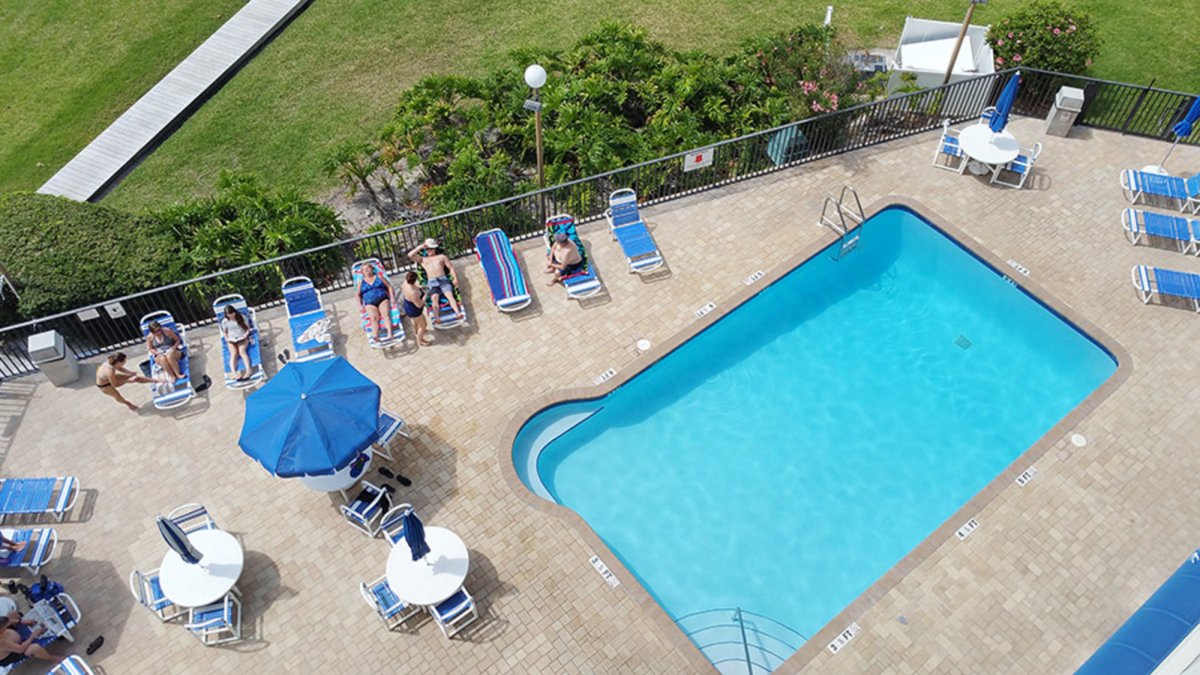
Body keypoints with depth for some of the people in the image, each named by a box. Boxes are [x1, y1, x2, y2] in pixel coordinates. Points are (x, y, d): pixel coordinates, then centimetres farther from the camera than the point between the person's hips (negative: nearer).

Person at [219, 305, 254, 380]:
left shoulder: (242, 317, -3)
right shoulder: (224, 321, 1)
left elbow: (248, 328, 4)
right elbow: (224, 332, 14)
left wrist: (245, 335, -12)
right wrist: (227, 338, -3)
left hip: (242, 338, -2)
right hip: (231, 340, 2)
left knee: (242, 351, -27)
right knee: (233, 353, -24)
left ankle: (248, 370, -38)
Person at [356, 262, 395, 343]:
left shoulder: (379, 277, 16)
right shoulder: (361, 282, 20)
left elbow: (389, 286, 13)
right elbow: (358, 295, 20)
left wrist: (392, 297, -1)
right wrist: (360, 305, 5)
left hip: (383, 299, 0)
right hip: (370, 303, 0)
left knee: (386, 314, -28)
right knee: (374, 318, -27)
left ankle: (389, 334, -42)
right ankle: (375, 337, -46)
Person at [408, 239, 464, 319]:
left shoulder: (442, 256, 25)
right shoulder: (422, 260, 26)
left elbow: (451, 268, 16)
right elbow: (410, 255, 14)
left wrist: (455, 278, 0)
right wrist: (421, 247, 16)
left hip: (443, 280, 0)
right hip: (432, 283, 1)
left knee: (449, 295, -28)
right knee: (434, 298, -28)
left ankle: (458, 313, -45)